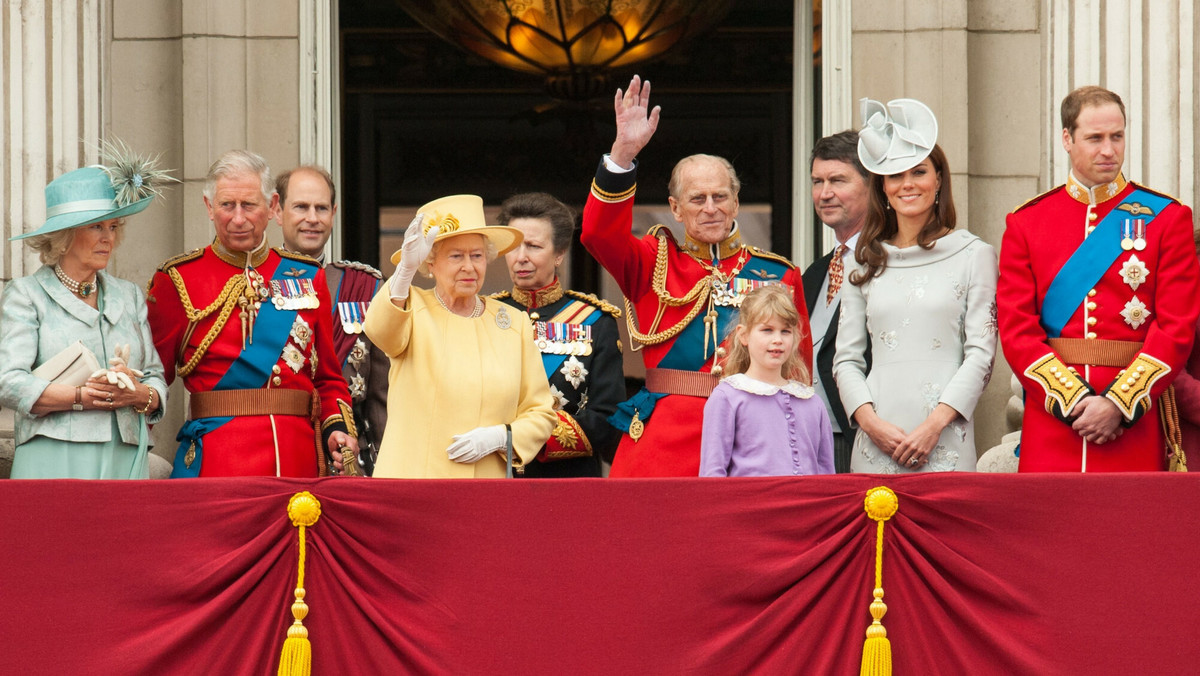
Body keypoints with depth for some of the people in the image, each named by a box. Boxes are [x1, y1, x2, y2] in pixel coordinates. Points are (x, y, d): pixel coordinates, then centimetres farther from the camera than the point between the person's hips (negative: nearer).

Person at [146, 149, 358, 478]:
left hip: (299, 459, 3)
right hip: (215, 460, -3)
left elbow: (329, 378, 17)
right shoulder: (177, 280, 2)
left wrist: (337, 429, 0)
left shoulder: (308, 277, 12)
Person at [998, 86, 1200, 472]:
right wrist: (1074, 400, -12)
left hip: (1134, 426, -1)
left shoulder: (1166, 218, 4)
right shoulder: (1025, 223, 7)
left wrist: (1119, 403, -13)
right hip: (1051, 427, 1)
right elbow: (1016, 329, 1)